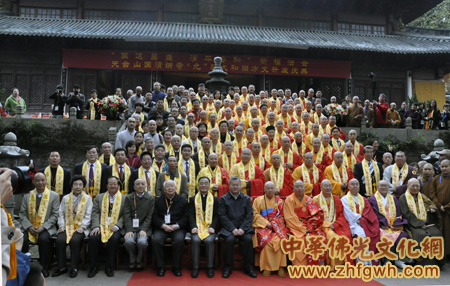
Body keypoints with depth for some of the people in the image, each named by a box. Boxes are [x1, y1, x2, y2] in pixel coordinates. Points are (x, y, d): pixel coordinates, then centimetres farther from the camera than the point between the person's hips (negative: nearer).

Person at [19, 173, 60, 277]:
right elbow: (22, 214, 7)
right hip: (30, 228, 3)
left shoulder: (54, 196, 3)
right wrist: (29, 227, -10)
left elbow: (55, 215, -2)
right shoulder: (27, 196, 12)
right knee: (22, 239, -27)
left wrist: (43, 227, -14)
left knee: (44, 239, -33)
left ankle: (43, 267, -15)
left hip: (46, 228, -2)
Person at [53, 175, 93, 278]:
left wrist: (82, 227, -11)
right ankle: (62, 267, -11)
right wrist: (61, 225, -6)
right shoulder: (65, 198, 16)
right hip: (67, 226, 3)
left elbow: (88, 215, 2)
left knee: (75, 240, -31)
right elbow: (61, 214, 11)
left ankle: (74, 268, -18)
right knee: (60, 240, -26)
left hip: (80, 227, -2)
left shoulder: (88, 198, 8)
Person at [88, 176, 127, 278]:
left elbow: (124, 215, 3)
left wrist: (117, 226, -13)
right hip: (101, 226, 2)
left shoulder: (124, 198, 10)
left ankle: (109, 267, -15)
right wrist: (96, 226, -10)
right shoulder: (99, 197, 17)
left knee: (114, 239, -32)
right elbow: (95, 213, 6)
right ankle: (94, 267, -10)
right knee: (93, 238, -28)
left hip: (115, 228, -2)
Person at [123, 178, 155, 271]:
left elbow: (149, 216, -1)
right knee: (128, 241, -28)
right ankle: (132, 261, 2)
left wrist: (143, 229, -14)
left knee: (142, 242, -29)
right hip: (131, 227, 1)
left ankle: (139, 261, 2)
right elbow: (127, 216, 0)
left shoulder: (151, 198, 5)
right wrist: (129, 230, -13)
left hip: (144, 227, -1)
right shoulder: (129, 198, 9)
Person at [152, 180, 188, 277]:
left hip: (177, 228, -1)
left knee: (179, 240, -30)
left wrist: (176, 226, -12)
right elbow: (155, 217, 4)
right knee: (156, 240, -28)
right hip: (161, 227, 1)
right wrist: (163, 225, -13)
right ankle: (160, 267, -11)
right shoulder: (158, 200, 11)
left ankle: (176, 267, -13)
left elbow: (185, 217, 4)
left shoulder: (182, 200, 9)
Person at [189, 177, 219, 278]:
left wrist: (212, 227, -10)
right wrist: (193, 227, -11)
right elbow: (190, 215, 6)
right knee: (195, 240, -29)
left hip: (209, 227, 0)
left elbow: (216, 216, 6)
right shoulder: (193, 199, 13)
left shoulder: (215, 199, 13)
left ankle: (210, 268, -18)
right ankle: (195, 268, -20)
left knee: (209, 240, -29)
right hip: (197, 227, 1)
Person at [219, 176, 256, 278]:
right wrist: (233, 229, -14)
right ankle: (227, 267, -13)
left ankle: (249, 267, -10)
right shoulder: (223, 199, 7)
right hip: (228, 227, -1)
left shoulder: (246, 199, 11)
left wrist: (242, 229, -12)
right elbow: (222, 216, -2)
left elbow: (250, 215, 3)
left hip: (243, 227, 1)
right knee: (229, 239, -29)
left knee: (248, 239, -26)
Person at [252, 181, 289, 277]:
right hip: (262, 226, -1)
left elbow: (281, 216, 12)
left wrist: (273, 224, -6)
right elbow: (255, 215, 1)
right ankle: (266, 267, -21)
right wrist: (266, 223, -11)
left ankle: (280, 266, -20)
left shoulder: (280, 201, 15)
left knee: (280, 240, -29)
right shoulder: (258, 200, 10)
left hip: (277, 226, 1)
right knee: (266, 240, -31)